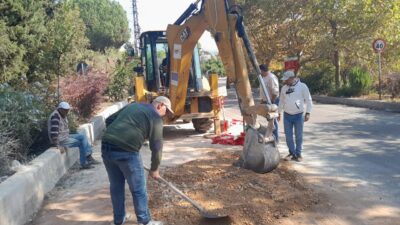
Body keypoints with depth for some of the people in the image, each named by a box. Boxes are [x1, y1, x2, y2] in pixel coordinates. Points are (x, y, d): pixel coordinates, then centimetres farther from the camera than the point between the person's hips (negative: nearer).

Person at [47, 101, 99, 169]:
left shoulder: (63, 115, 8)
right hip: (60, 140, -10)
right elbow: (53, 132, -30)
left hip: (66, 136, 10)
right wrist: (58, 145, -30)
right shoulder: (55, 116, -23)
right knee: (81, 143, -8)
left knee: (83, 136, 4)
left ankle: (89, 157, 0)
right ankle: (84, 163, 3)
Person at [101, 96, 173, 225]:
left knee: (116, 186, 21)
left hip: (106, 147, 7)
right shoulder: (155, 117, 5)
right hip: (127, 151, -7)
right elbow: (156, 147, 6)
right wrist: (154, 169, 17)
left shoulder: (132, 105, 24)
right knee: (138, 189, 10)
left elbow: (109, 120, 23)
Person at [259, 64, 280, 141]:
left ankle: (276, 138, 4)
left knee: (273, 120, -4)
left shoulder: (271, 78, -21)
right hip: (267, 101, 10)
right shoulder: (265, 77, 12)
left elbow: (275, 92, -25)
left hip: (272, 101, -10)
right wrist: (262, 99, 18)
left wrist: (272, 103, -22)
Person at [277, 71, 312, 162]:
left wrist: (308, 113, -10)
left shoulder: (302, 86, -6)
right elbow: (281, 101, 17)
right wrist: (279, 113, 16)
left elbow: (308, 100, -5)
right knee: (288, 136, 6)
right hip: (287, 115, 4)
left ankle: (298, 154, 15)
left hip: (298, 115, -4)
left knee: (298, 136, 4)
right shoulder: (284, 88, 8)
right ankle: (292, 153, 19)